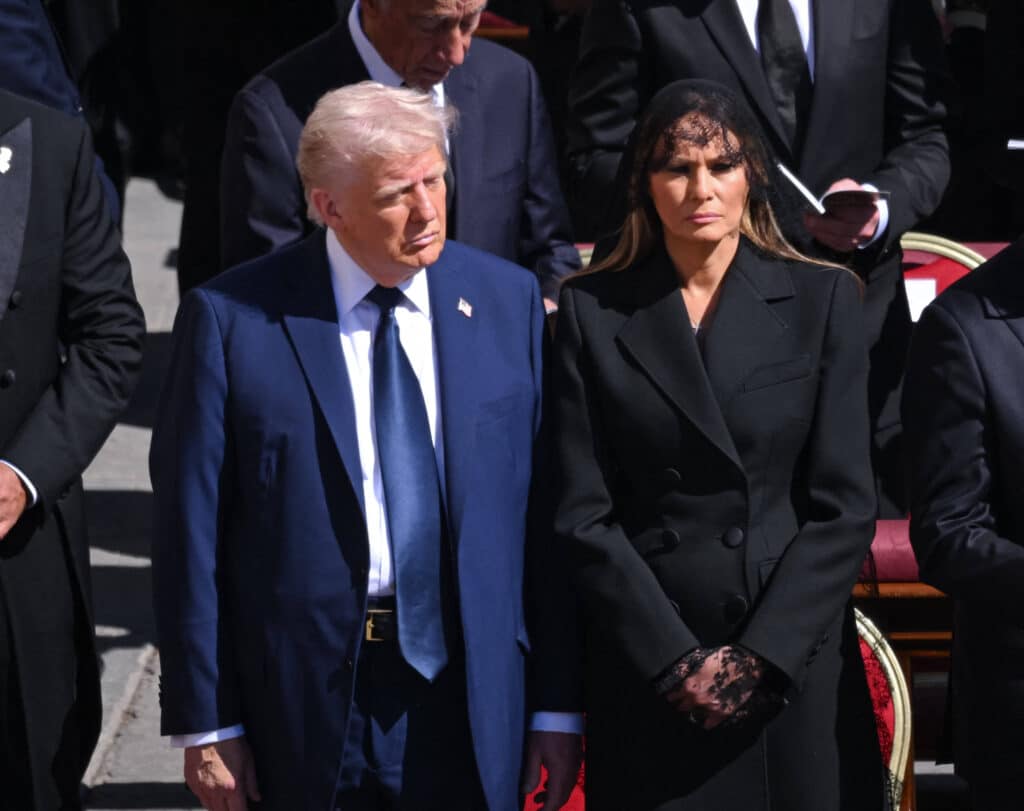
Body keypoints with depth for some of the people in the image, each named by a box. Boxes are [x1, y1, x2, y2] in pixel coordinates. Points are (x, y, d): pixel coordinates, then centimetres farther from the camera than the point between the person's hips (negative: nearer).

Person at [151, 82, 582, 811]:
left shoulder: (509, 301, 2)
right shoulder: (232, 320, -6)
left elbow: (545, 512, 2)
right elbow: (192, 531, -4)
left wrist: (558, 702, 2)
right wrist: (206, 724, -5)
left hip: (475, 704, 2)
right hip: (307, 699, -2)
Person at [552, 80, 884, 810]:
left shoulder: (823, 299, 2)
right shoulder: (592, 311, 2)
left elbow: (846, 505, -2)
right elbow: (583, 514, -2)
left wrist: (764, 654, -11)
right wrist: (676, 659, -10)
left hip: (796, 662, 0)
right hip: (646, 676, 0)